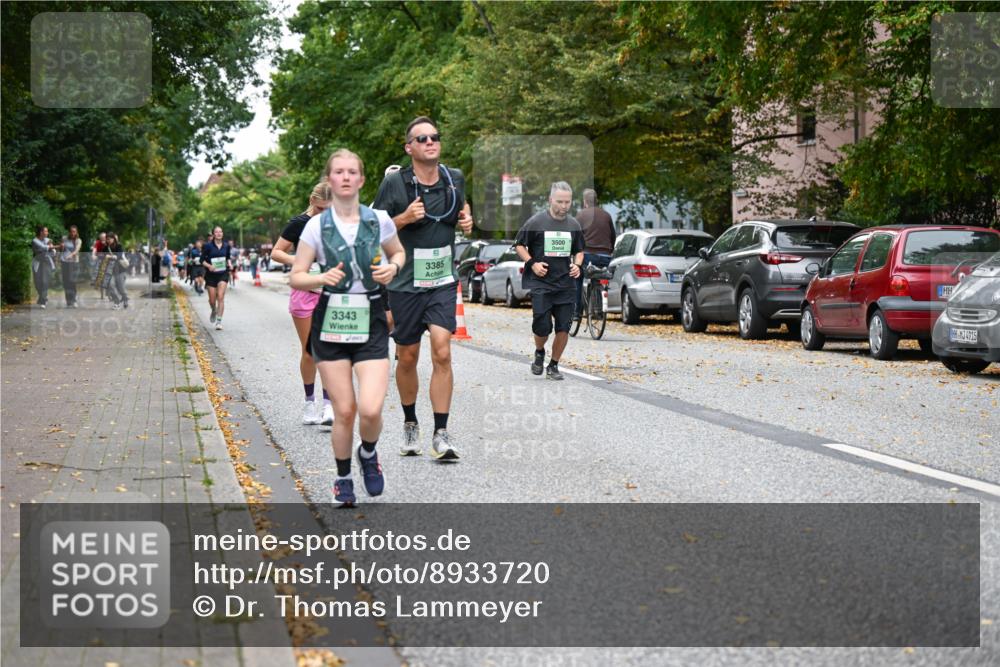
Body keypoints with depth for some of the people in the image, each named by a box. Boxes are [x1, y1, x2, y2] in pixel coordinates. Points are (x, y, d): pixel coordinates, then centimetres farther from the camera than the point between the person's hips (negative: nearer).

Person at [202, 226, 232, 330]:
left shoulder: (226, 245, 4)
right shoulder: (208, 246, -5)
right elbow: (202, 260, -2)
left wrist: (229, 263, 0)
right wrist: (209, 266, -19)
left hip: (223, 274, 1)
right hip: (211, 275, -1)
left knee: (221, 297, -13)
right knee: (212, 299, 5)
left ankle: (219, 321, -11)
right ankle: (214, 311, 40)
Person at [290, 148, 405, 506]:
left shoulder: (379, 219, 0)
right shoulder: (317, 225, -2)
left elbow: (398, 252, 19)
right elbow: (296, 277, 1)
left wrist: (392, 268, -4)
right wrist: (322, 278, -19)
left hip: (370, 322, 0)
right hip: (331, 321, 0)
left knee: (370, 409, -14)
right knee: (345, 410, 0)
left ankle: (368, 454, 20)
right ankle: (343, 477, 23)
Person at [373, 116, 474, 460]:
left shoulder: (454, 178, 4)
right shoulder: (394, 183, -7)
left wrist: (467, 220, 3)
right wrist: (405, 218, -20)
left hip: (442, 281, 2)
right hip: (405, 283, -1)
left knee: (442, 354, -12)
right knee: (407, 357, 9)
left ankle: (441, 435, -8)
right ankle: (410, 425, 30)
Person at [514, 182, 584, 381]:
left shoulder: (573, 225, 9)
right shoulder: (536, 221, -4)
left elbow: (579, 250, 22)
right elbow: (519, 245, 4)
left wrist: (577, 265, 2)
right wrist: (531, 263, -10)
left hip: (565, 284, 4)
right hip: (540, 284, -4)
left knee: (564, 327, -1)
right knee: (542, 327, -7)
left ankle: (554, 365, 15)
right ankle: (539, 353, 25)